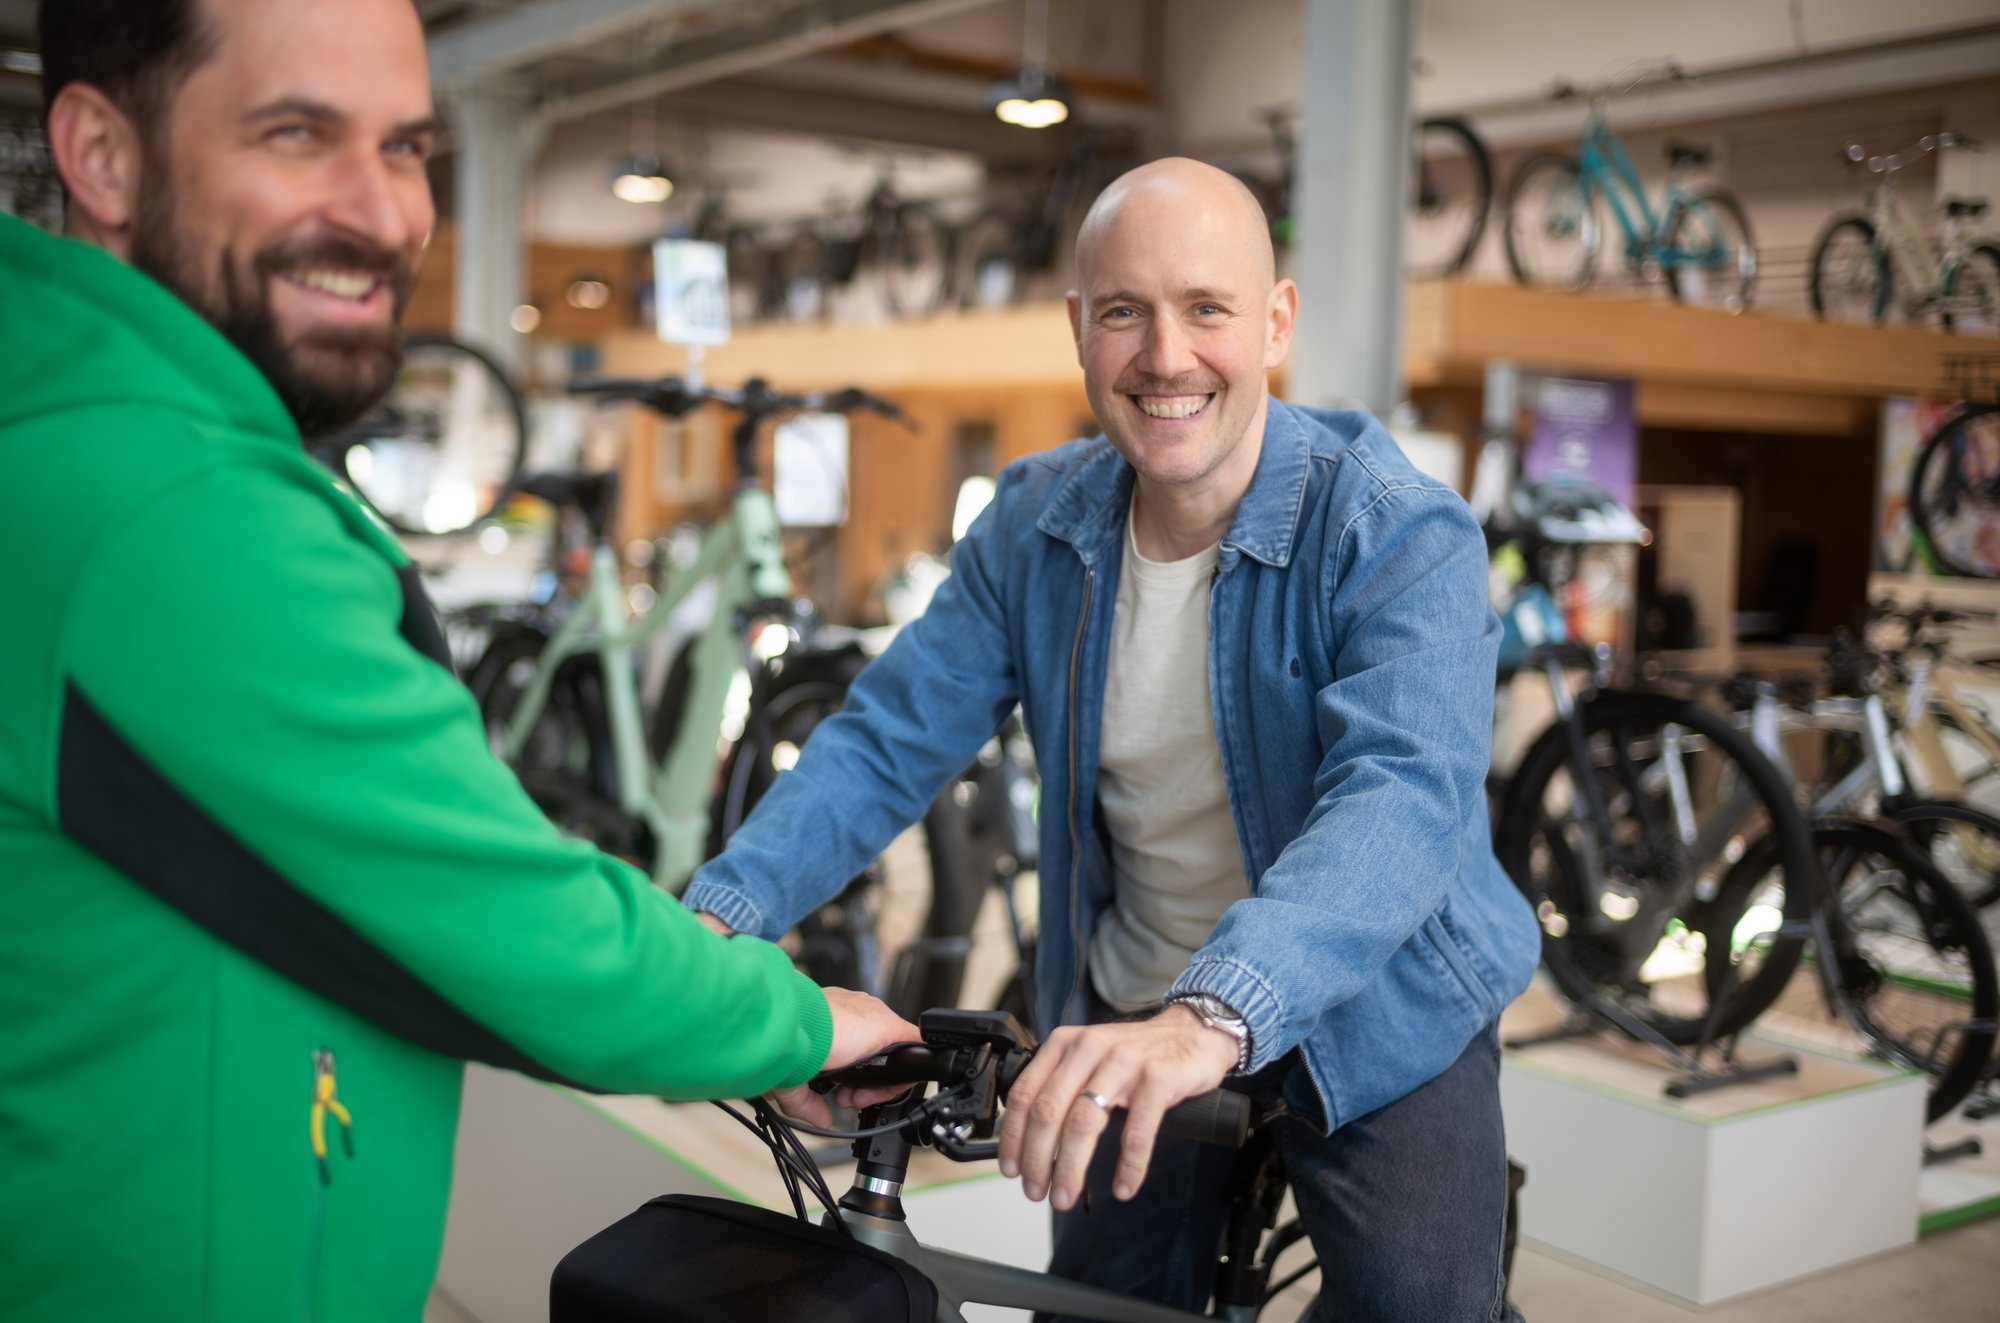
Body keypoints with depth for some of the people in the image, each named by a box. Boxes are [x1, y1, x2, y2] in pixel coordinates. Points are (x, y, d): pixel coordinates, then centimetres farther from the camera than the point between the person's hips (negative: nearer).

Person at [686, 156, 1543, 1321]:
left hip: (1379, 1019, -3)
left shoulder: (1402, 535, -23)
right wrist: (718, 919, -26)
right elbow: (889, 739, -9)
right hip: (1132, 1026, 4)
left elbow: (1402, 802, -38)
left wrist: (1213, 1016, -55)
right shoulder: (1036, 524, -8)